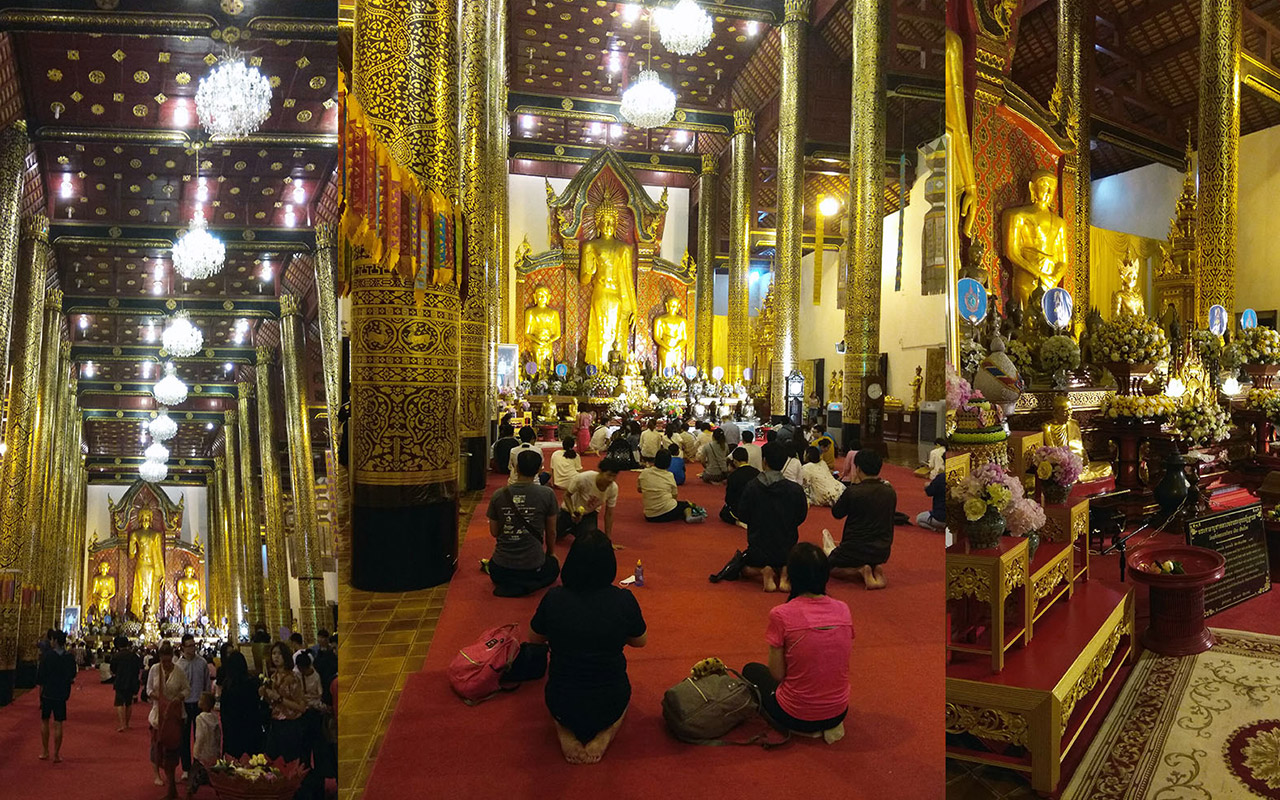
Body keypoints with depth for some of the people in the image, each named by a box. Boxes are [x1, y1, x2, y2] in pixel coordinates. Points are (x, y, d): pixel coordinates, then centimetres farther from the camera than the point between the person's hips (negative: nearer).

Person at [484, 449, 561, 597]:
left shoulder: (498, 495, -6)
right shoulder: (547, 494, -11)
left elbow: (494, 532, 4)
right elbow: (551, 532, 1)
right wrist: (551, 552, 21)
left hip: (501, 569, 4)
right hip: (533, 567, -4)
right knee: (554, 566, 31)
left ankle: (508, 585, 8)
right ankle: (526, 586, 2)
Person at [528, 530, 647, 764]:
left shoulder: (553, 598, -14)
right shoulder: (624, 600, -15)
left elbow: (534, 637, 5)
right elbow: (640, 641, 4)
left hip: (561, 705, 0)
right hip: (610, 706, 0)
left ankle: (565, 732, 10)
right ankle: (605, 734, 8)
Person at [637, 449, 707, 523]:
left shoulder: (644, 473, 2)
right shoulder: (669, 476, -1)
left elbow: (639, 489, 14)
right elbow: (675, 496, 5)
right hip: (669, 513, -4)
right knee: (685, 504, 25)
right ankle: (689, 515, -5)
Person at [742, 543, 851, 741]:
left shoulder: (781, 615, -21)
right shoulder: (842, 610, -7)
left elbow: (777, 674, -13)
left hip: (796, 716, -6)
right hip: (838, 712, 6)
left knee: (751, 670, 23)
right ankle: (829, 726, 18)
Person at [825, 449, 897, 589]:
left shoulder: (854, 492, -19)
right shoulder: (890, 493, -3)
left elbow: (836, 513, -2)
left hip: (857, 550, -5)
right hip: (882, 552, 5)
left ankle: (860, 571, -6)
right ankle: (876, 571, 2)